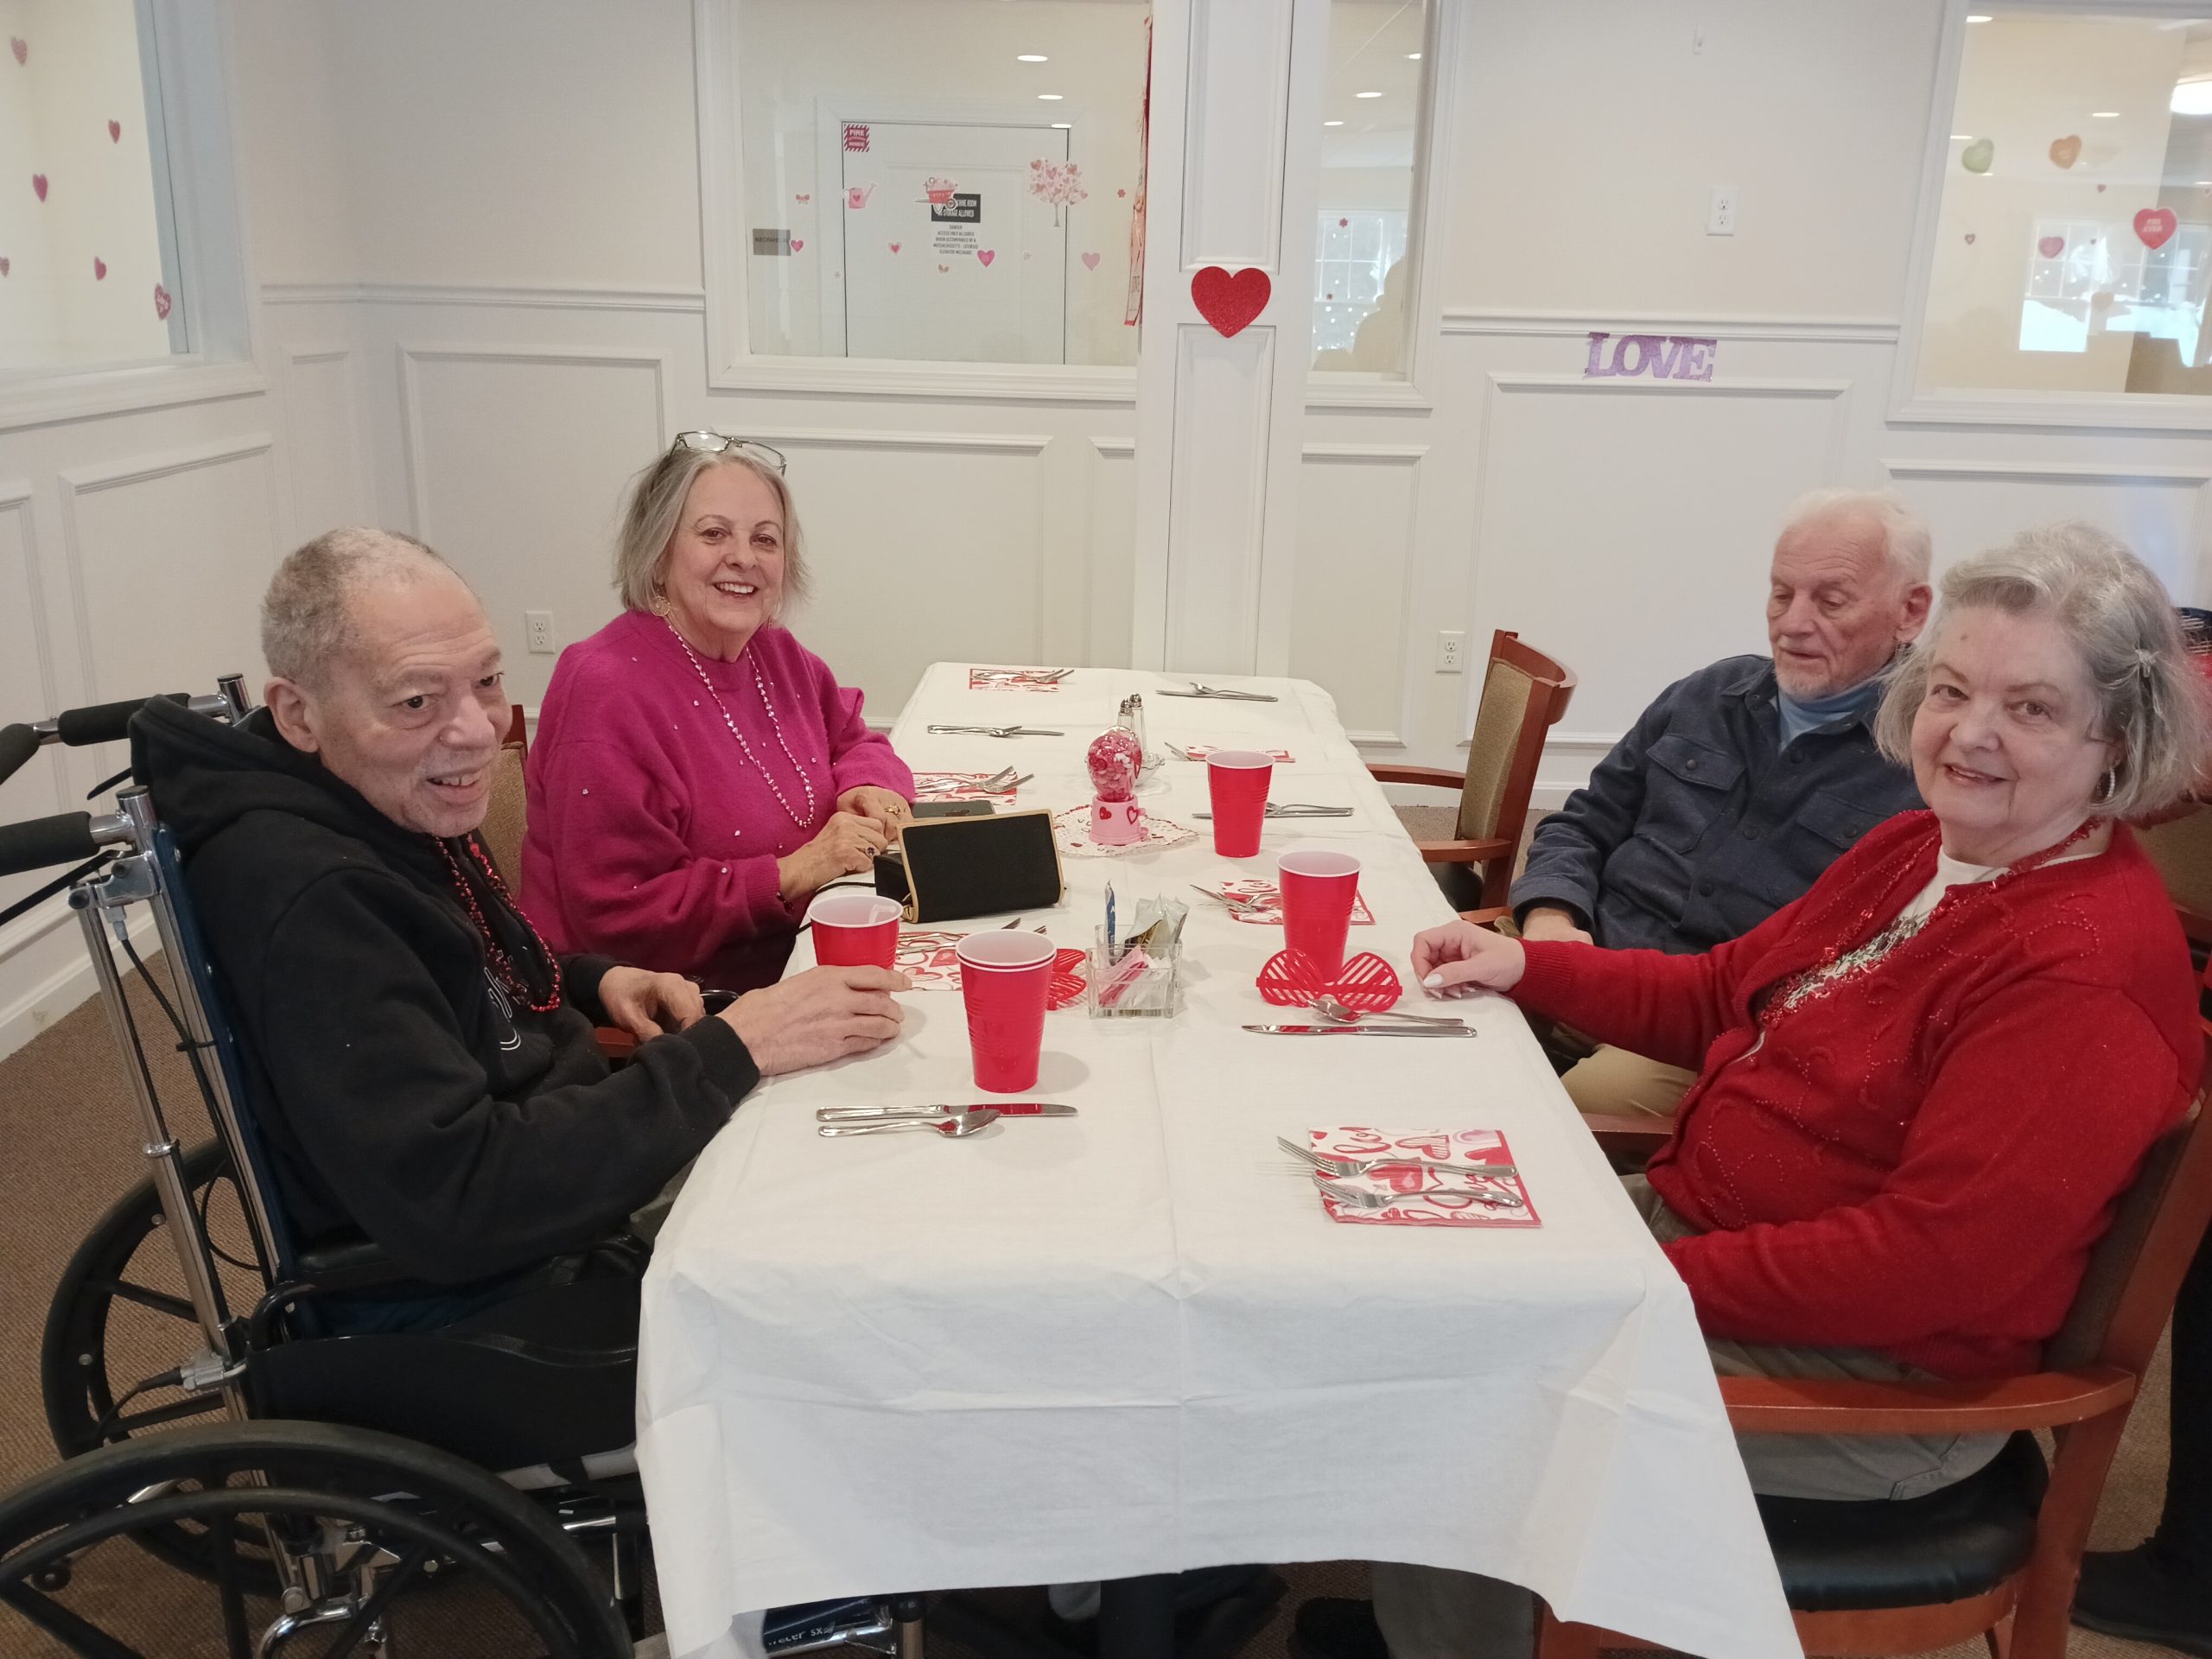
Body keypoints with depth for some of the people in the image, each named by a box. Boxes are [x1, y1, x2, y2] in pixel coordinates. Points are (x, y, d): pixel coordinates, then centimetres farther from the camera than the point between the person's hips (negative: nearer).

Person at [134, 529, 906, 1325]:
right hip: (451, 1288, -9)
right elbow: (454, 1205, -33)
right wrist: (729, 1049, -29)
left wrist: (597, 982, -1)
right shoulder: (304, 893, -28)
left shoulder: (396, 805, 1)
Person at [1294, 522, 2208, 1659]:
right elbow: (1723, 995, 13)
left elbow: (1931, 1262, -28)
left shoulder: (2088, 968, -24)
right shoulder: (1915, 851, 4)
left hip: (1871, 1374, -9)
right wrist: (1527, 965, 2)